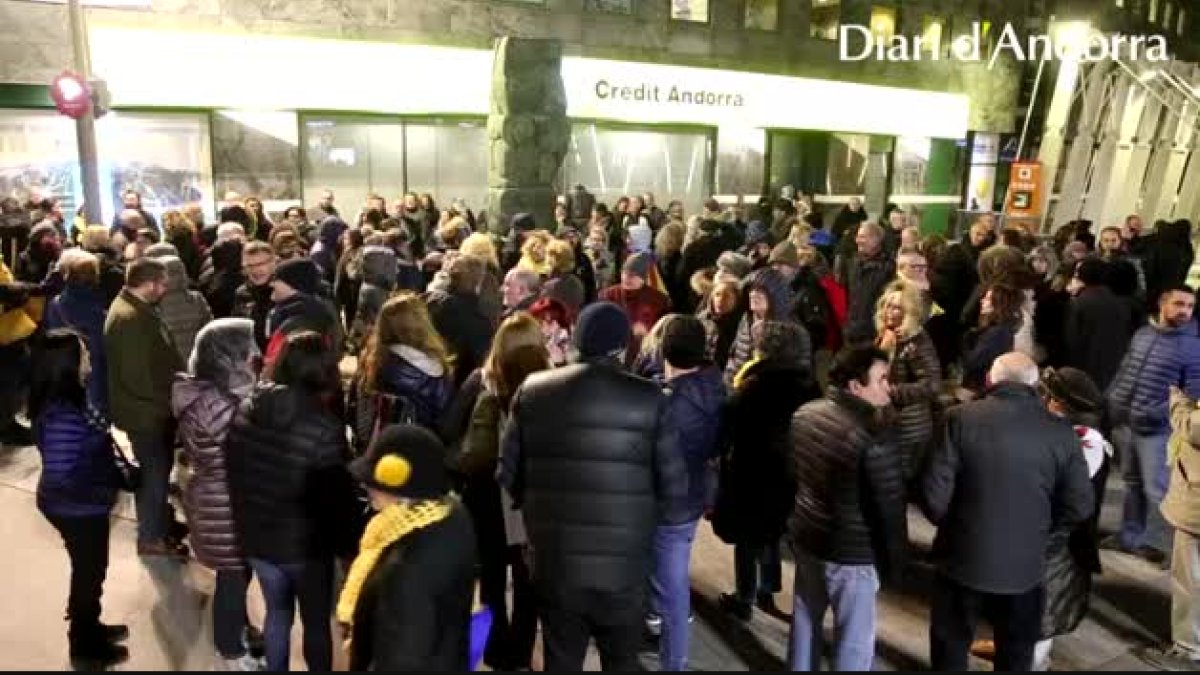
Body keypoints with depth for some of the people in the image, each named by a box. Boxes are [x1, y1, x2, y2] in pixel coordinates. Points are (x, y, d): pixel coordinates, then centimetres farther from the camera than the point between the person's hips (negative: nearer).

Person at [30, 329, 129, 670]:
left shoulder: (67, 398, -3)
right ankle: (85, 649, 35)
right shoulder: (63, 416, -33)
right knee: (89, 574, 13)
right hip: (77, 510, -8)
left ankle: (89, 628, 49)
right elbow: (60, 477, -32)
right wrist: (103, 493, -19)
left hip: (82, 507, 8)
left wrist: (114, 474, 5)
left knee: (91, 570, 26)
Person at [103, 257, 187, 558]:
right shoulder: (129, 318, -27)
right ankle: (150, 537, 19)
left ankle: (160, 521, 39)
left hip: (154, 407, 10)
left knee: (160, 467, 22)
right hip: (146, 410, -10)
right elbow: (139, 376, -28)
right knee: (155, 471, 4)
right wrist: (167, 402, -18)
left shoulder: (137, 308, 7)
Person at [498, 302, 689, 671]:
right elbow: (673, 484, -10)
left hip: (554, 560, 2)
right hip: (622, 564, -1)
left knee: (561, 660, 21)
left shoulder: (533, 391, -6)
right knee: (621, 659, 21)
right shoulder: (648, 400, -13)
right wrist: (655, 518, 11)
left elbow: (508, 471, 0)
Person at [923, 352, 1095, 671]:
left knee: (950, 650, 20)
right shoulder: (1061, 431, -8)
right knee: (1016, 656, 25)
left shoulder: (960, 418, -14)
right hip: (1024, 566, 2)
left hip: (963, 560, -1)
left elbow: (935, 495, -16)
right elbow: (1080, 506, -3)